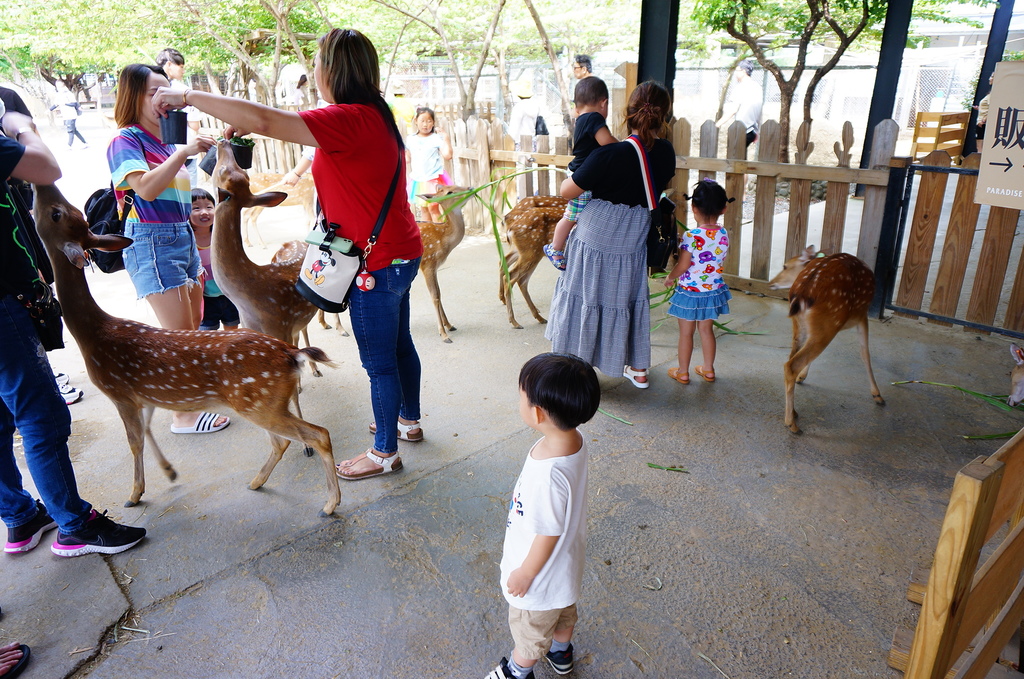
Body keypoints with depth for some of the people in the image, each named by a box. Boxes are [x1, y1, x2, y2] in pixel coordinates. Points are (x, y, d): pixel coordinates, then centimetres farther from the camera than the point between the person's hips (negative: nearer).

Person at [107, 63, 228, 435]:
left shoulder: (168, 140, 14)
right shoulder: (125, 140, -7)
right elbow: (146, 188, -26)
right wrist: (183, 152, -24)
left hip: (183, 236, 8)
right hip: (151, 241, -8)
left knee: (194, 327, 13)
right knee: (180, 333, -6)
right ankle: (184, 415, 5)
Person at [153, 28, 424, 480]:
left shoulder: (349, 119, -22)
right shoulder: (372, 115, 10)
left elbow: (265, 121, -28)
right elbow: (300, 125, 23)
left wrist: (188, 97, -16)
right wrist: (248, 125, 12)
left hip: (379, 263, -10)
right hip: (400, 252, 10)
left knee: (379, 362, 4)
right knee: (399, 344, 22)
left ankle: (384, 452, 20)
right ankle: (409, 421, 40)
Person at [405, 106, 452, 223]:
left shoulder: (436, 139, -7)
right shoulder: (411, 139, 7)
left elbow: (447, 155, -15)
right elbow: (408, 158, 15)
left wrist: (446, 138, -18)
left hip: (433, 179, -5)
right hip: (417, 180, 5)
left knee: (433, 207, -9)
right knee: (424, 208, 13)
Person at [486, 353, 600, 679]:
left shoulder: (548, 474, -44)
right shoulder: (575, 439, -19)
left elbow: (549, 534, -29)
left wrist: (525, 574, -13)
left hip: (542, 571, -7)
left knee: (529, 629, 23)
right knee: (563, 611, 34)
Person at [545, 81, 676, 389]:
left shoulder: (610, 154, -22)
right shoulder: (666, 153, -5)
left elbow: (567, 191, -16)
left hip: (596, 239, -4)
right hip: (634, 244, 5)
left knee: (586, 298, 10)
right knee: (631, 299, 20)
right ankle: (638, 370, 32)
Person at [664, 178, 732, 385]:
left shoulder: (691, 236, -23)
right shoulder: (723, 234, -5)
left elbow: (682, 266, -20)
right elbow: (721, 259, 7)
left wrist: (670, 278, -3)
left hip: (689, 291, -5)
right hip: (713, 290, 5)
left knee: (686, 332, 9)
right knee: (707, 329, 19)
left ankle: (682, 372, 21)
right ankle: (708, 369, 30)